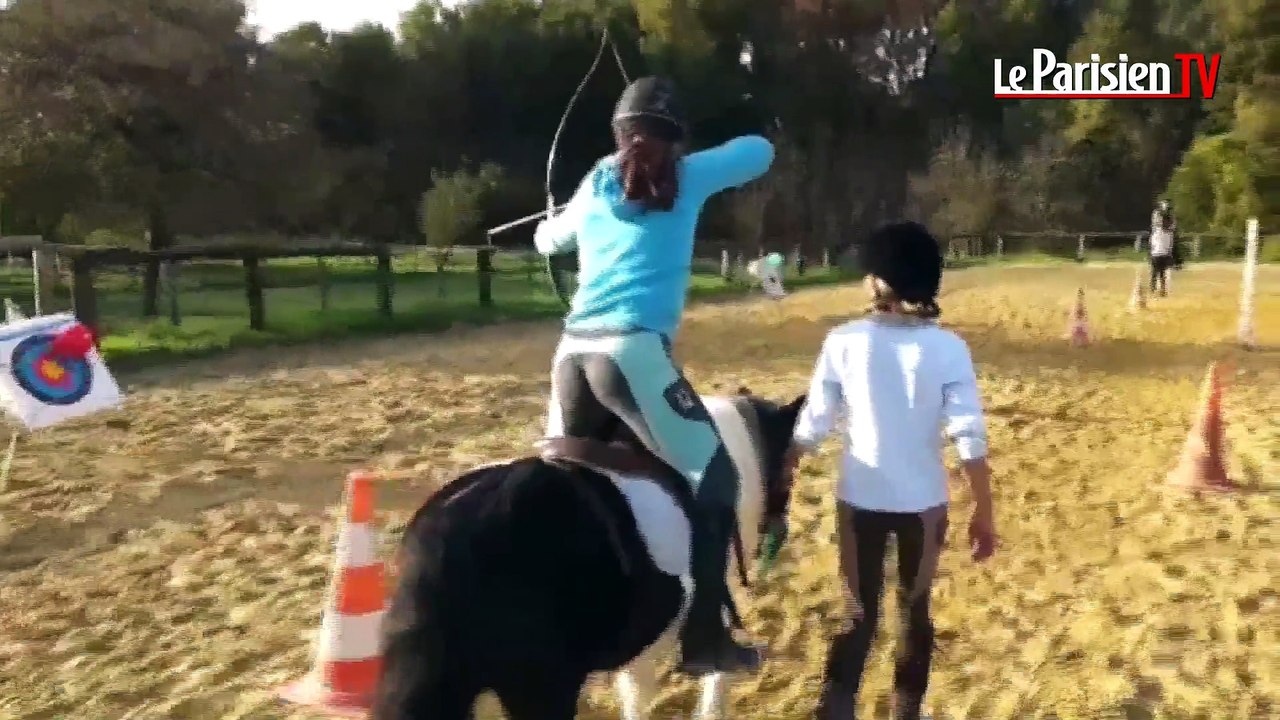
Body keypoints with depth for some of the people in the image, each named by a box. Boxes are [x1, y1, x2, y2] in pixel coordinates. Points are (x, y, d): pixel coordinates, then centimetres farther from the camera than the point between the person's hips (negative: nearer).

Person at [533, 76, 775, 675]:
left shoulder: (596, 185, 18)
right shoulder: (688, 176, 8)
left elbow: (549, 239, 36)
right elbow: (760, 150, 23)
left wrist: (546, 232, 59)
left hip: (573, 352, 6)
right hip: (633, 352, -6)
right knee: (713, 475, 3)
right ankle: (703, 639, 1)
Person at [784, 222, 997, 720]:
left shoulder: (844, 342, -10)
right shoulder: (948, 348, -9)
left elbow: (812, 425, -5)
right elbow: (969, 437, -10)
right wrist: (983, 511, -2)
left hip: (859, 500, 0)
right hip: (923, 503, 0)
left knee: (859, 614, 13)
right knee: (914, 610, 19)